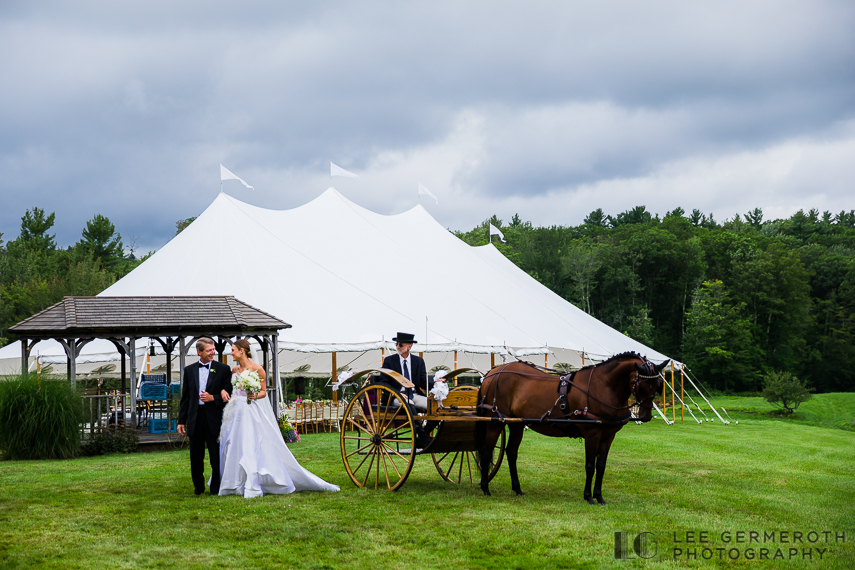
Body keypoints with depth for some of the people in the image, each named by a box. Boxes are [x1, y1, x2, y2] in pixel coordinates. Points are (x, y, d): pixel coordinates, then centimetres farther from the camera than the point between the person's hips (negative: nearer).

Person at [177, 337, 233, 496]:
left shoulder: (223, 369, 2)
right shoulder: (189, 370, 10)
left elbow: (229, 394, 2)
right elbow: (185, 397, 11)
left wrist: (213, 398, -14)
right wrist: (181, 421, 8)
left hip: (214, 418, -2)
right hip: (195, 419, 3)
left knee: (216, 456, 2)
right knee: (196, 457, 9)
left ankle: (216, 487, 14)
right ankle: (198, 486, 24)